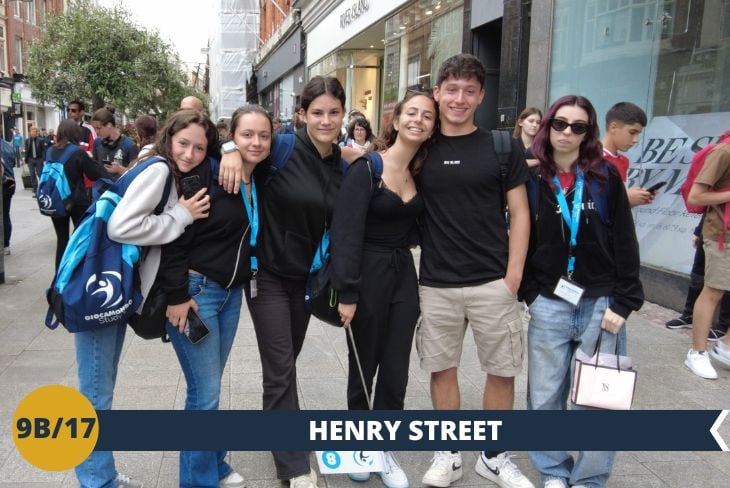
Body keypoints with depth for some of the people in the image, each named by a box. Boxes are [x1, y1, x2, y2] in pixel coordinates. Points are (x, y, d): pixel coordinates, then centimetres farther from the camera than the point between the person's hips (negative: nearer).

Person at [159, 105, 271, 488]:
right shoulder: (205, 174, -15)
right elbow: (174, 237, -16)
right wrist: (176, 296, -18)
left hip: (232, 294, 6)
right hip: (195, 291, -6)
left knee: (208, 386, 18)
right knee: (205, 392, -1)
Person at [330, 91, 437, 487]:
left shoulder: (422, 172, 6)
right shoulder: (366, 168, -13)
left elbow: (414, 225, 12)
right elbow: (346, 232, -18)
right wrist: (347, 292, -20)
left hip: (404, 274, 5)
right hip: (368, 274, -5)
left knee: (396, 369, 11)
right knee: (364, 365, 11)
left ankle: (384, 449, 28)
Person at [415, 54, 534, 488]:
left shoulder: (503, 147, 0)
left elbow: (519, 214, 0)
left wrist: (513, 274, -8)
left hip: (493, 282, -1)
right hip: (436, 284, 1)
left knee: (502, 371, 9)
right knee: (442, 368, 11)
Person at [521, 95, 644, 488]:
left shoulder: (606, 176, 1)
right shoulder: (532, 178, 3)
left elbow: (625, 244, -1)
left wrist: (622, 302, -6)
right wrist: (530, 292, -1)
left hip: (601, 302, 0)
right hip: (549, 304, 1)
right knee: (544, 398, 6)